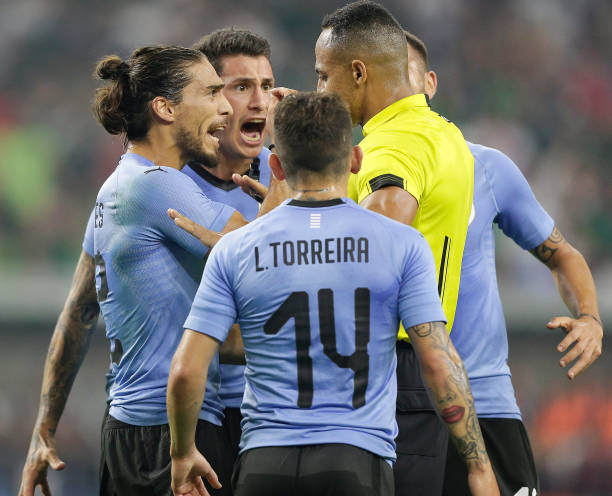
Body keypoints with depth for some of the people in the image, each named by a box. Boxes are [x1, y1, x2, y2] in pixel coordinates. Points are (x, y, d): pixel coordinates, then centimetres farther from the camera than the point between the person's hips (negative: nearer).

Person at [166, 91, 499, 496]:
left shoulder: (234, 251, 5)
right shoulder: (402, 244, 2)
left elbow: (186, 371, 1)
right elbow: (440, 364, -4)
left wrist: (183, 454, 17)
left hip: (264, 463, 2)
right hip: (359, 463, -1)